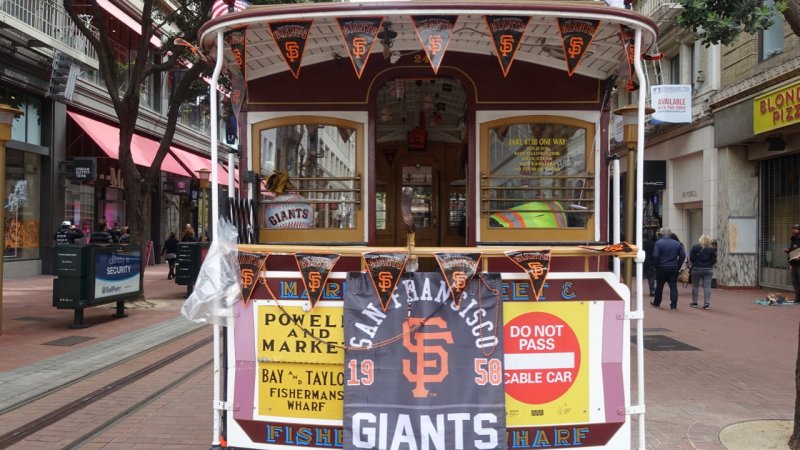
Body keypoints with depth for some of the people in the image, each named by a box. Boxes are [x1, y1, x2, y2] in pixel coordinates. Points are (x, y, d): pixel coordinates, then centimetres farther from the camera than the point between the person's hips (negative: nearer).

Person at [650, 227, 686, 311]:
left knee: (659, 286, 11)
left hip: (662, 267, -2)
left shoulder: (658, 243, -8)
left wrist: (657, 265, -2)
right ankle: (673, 306, 0)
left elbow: (655, 256, -16)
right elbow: (683, 255, 0)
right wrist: (678, 266, 7)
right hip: (674, 268, 2)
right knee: (673, 286, 3)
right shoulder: (677, 243, 4)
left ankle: (657, 303, 24)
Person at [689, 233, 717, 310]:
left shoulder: (695, 247, -9)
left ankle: (694, 303, 17)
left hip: (697, 269, -1)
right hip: (708, 269, 1)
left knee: (695, 286, 10)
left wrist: (691, 264, 11)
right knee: (707, 287, 0)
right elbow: (714, 260, -1)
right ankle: (707, 303, -5)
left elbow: (691, 258, -8)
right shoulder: (712, 248, -2)